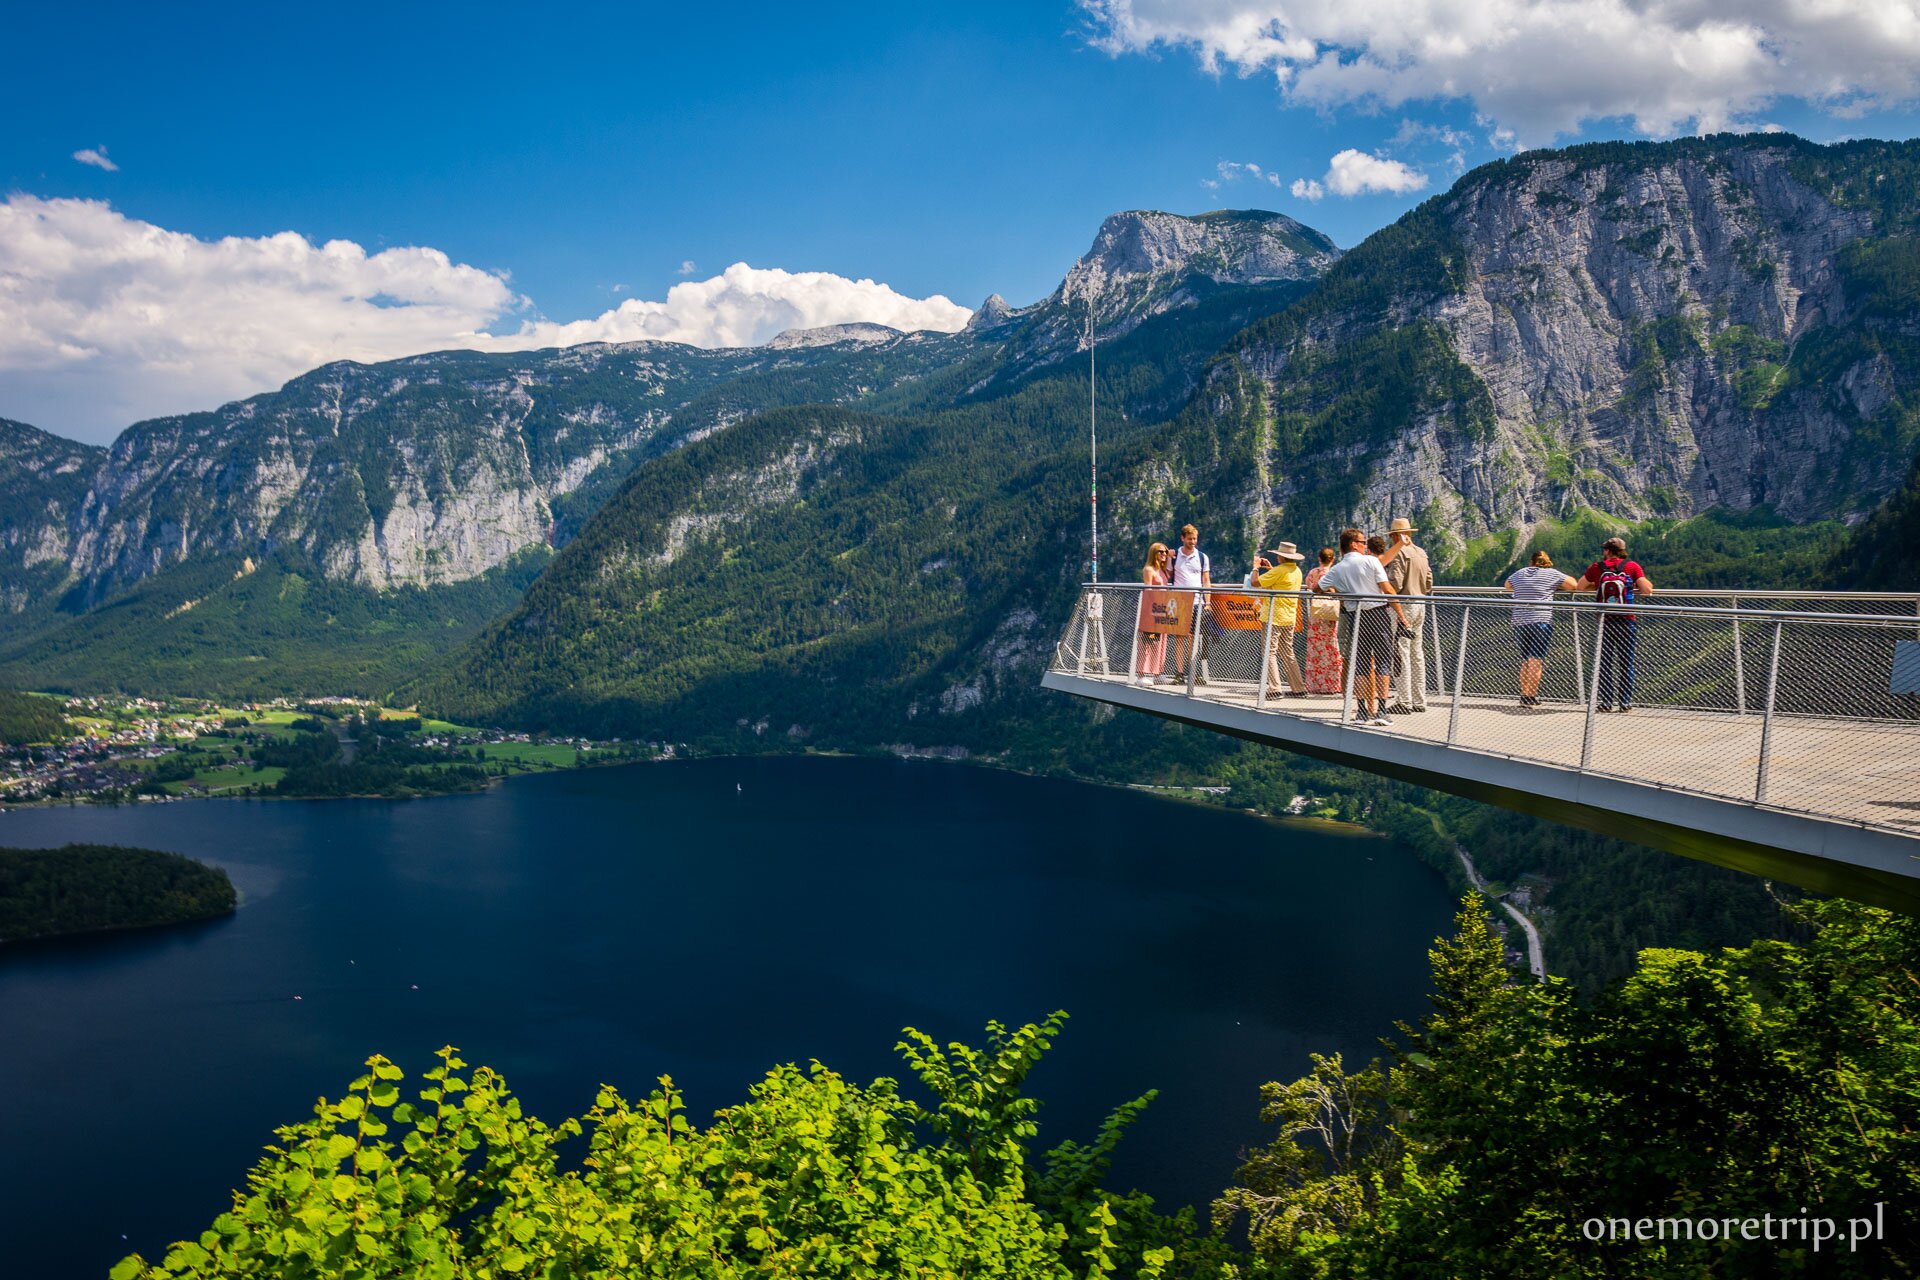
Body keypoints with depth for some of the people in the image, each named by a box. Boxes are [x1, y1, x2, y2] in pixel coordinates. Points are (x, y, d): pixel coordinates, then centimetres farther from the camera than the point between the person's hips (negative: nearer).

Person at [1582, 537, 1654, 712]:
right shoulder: (1632, 566, 1)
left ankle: (1606, 701, 3)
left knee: (1605, 664, 6)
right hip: (1627, 622, -1)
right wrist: (1642, 584, 14)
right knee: (1626, 663, 6)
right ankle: (1625, 702, 5)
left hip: (1605, 621, 1)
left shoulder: (1596, 568, 4)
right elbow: (1647, 590, -7)